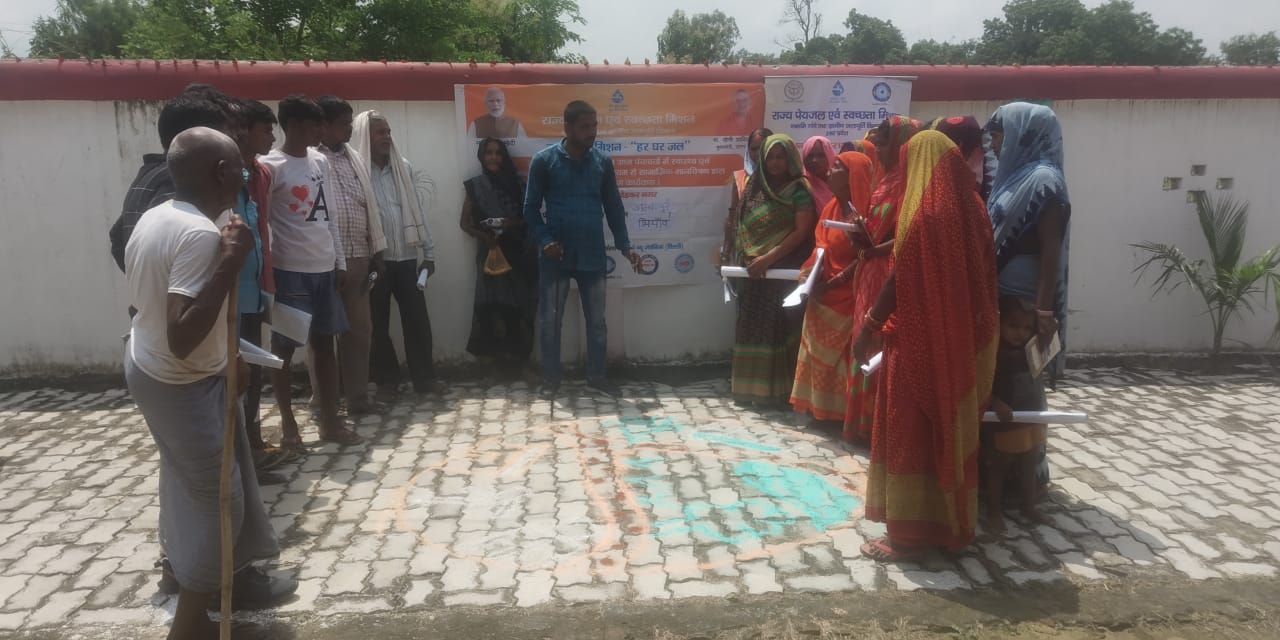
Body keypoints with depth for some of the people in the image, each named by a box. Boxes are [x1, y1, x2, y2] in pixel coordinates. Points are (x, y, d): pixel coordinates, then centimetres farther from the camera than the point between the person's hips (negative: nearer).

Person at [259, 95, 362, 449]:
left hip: (324, 268, 7)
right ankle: (287, 421, 17)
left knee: (325, 343, 10)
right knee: (284, 347, 5)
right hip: (290, 270, -7)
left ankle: (330, 421, 19)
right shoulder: (271, 166, -10)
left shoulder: (320, 162, 11)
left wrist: (340, 262, 13)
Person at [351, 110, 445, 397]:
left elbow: (418, 210, 10)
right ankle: (387, 379, 20)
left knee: (417, 319, 5)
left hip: (406, 258, 4)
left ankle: (424, 377, 16)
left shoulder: (403, 167, 8)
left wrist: (429, 253, 7)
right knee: (378, 323, 7)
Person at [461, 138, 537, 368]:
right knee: (489, 302, -6)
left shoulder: (516, 183, 7)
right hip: (489, 252, 0)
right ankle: (491, 351, 2)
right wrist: (482, 235, -11)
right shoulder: (475, 186, 5)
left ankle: (514, 351, 5)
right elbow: (464, 222, 6)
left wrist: (515, 224, -14)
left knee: (515, 303, -3)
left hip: (516, 253, 1)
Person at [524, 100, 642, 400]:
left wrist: (625, 246, -1)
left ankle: (597, 375, 25)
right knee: (550, 321, 6)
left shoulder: (603, 161, 2)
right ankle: (551, 378, 21)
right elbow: (531, 208, -1)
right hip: (556, 256, -2)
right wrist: (544, 241, -15)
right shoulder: (544, 161, -5)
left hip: (592, 255, 2)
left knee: (597, 320, 10)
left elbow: (613, 207, 8)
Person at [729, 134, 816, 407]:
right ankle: (753, 386, 13)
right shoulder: (755, 187, 12)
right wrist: (749, 256, -2)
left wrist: (769, 257, -16)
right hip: (756, 269, 5)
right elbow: (742, 224, 14)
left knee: (781, 330, -4)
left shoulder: (799, 189, -3)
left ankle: (780, 388, 3)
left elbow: (802, 231, -11)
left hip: (786, 270, -5)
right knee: (754, 329, 5)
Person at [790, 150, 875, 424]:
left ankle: (840, 409, 7)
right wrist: (812, 270, -5)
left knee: (840, 354, -2)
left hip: (846, 295, -8)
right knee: (819, 351, 10)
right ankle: (820, 405, 19)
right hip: (824, 294, 8)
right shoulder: (833, 206, 11)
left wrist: (834, 282, -17)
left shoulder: (863, 210, -14)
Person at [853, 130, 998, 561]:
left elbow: (900, 279, -17)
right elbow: (978, 277, 10)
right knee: (951, 429, 17)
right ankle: (951, 521, 29)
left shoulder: (924, 214, -17)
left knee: (912, 434, 1)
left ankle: (910, 532, 9)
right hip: (962, 340, 8)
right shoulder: (971, 210, 5)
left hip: (920, 341, -8)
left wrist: (868, 327, -9)